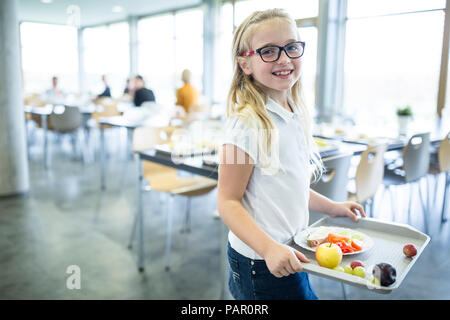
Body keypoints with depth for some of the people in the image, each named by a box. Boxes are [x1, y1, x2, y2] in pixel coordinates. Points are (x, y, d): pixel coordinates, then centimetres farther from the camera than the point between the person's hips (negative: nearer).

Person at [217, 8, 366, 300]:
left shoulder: (298, 116, 3)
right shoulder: (247, 123, -21)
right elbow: (228, 201, -21)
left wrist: (332, 207, 16)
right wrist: (269, 248, -30)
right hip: (261, 262, -7)